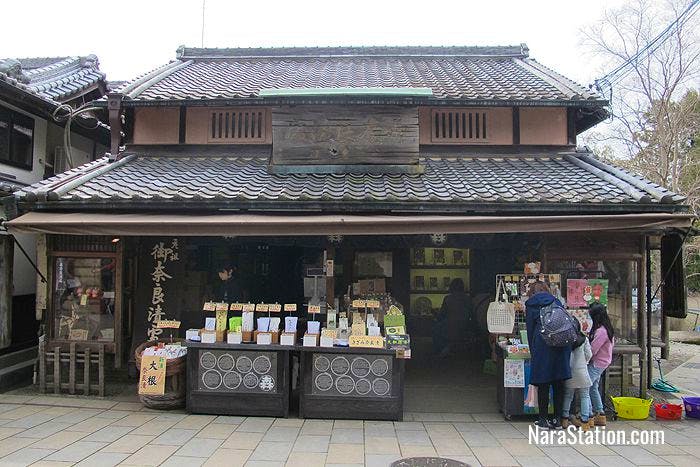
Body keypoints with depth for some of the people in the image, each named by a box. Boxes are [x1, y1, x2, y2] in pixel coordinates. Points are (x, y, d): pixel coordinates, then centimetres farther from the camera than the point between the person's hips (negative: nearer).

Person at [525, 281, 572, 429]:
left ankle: (544, 419, 8)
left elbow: (530, 329, 7)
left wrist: (533, 351, 14)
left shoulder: (531, 304, 8)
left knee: (543, 384, 4)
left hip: (543, 345, -3)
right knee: (559, 383, 10)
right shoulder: (556, 301, 18)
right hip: (562, 344, 4)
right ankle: (558, 419, 14)